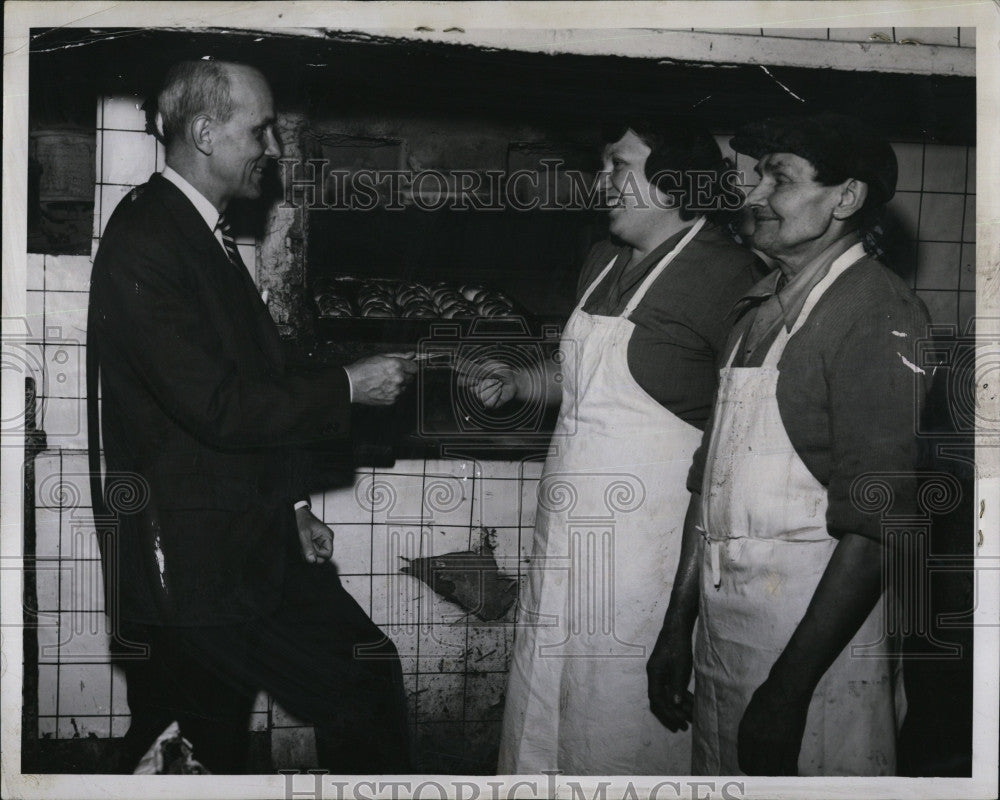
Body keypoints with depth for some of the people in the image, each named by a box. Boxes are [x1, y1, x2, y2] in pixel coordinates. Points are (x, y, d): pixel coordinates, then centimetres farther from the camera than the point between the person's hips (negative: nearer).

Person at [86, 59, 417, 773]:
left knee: (215, 746, 18)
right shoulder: (145, 240, -17)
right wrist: (349, 387, -14)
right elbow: (217, 407, -23)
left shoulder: (207, 232, 15)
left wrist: (291, 506, 15)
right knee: (365, 686, -10)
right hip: (199, 560, -10)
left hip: (241, 540, 10)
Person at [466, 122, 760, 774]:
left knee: (622, 708, 3)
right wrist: (517, 383, 11)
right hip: (569, 525, 8)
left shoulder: (724, 273, -15)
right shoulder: (605, 259, 12)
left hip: (646, 538, -8)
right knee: (545, 695, 17)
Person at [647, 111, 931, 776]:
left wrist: (788, 687, -19)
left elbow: (873, 523, -17)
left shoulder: (879, 313, -12)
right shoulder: (762, 308, 13)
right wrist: (678, 625, 15)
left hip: (819, 634, -7)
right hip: (722, 635, 7)